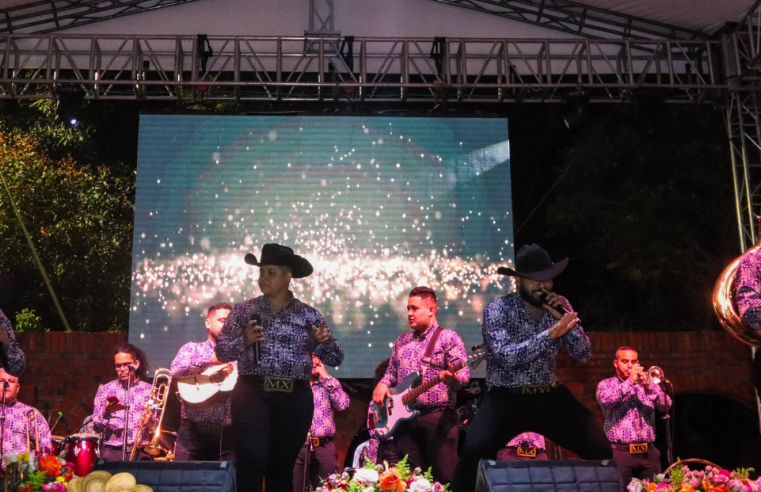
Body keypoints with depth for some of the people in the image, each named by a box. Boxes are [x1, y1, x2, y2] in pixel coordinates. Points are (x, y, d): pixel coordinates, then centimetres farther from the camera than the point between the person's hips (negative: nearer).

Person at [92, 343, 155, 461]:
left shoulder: (149, 390, 7)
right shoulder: (105, 390, 8)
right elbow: (97, 427, 4)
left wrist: (150, 421, -13)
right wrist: (106, 412, -13)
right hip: (112, 451, 0)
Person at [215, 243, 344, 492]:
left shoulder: (309, 315, 7)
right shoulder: (243, 310, 6)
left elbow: (335, 359, 8)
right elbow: (220, 351, 5)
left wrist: (327, 341, -13)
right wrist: (244, 341, -14)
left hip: (295, 399, 1)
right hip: (252, 394, -1)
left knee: (282, 466, 9)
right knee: (252, 459, -15)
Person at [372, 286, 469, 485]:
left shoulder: (448, 338, -2)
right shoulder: (402, 340, 17)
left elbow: (464, 374, -11)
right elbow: (391, 371, 23)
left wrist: (452, 379, -33)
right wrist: (383, 384, 1)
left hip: (438, 416, -6)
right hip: (404, 416, 6)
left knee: (444, 477, -7)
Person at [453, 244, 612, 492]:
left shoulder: (559, 307, 4)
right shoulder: (498, 310, -11)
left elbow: (584, 355, 0)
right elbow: (506, 356, -25)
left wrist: (565, 318, -15)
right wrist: (550, 334, -32)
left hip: (549, 396, 4)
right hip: (506, 397, -4)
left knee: (601, 450, -8)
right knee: (475, 450, -28)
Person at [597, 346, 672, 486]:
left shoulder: (646, 384, 15)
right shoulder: (606, 384, 7)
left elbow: (666, 405, 1)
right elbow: (606, 400, -16)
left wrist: (649, 385, -14)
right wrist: (630, 381, -11)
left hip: (648, 452, 3)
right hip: (621, 451, -3)